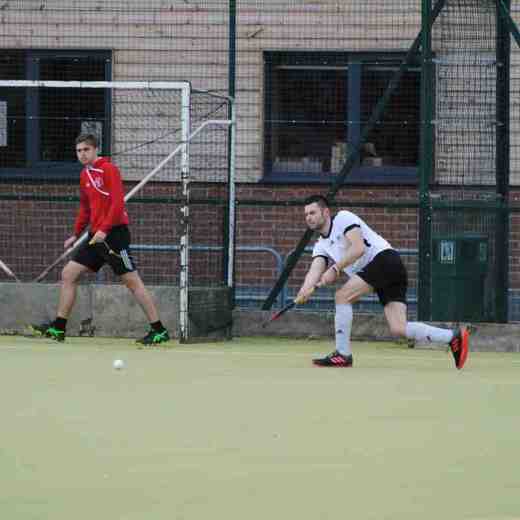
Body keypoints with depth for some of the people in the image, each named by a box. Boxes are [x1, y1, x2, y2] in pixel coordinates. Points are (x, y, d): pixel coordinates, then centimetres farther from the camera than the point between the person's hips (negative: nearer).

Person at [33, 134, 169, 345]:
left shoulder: (108, 169, -10)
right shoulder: (84, 175, 15)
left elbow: (118, 203, -18)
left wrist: (104, 230, -24)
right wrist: (76, 234, 22)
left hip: (114, 233, -8)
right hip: (96, 236, 8)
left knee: (131, 280, -8)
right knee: (68, 274, 5)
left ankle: (158, 331, -5)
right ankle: (58, 328, 10)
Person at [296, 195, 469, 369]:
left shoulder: (343, 218, 0)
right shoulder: (321, 245, 23)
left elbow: (358, 248, -14)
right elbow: (315, 270, 5)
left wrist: (334, 269, -17)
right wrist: (305, 289, -15)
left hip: (385, 258, -8)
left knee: (342, 295, -14)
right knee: (399, 329, -6)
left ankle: (343, 354, -11)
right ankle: (453, 336, -5)